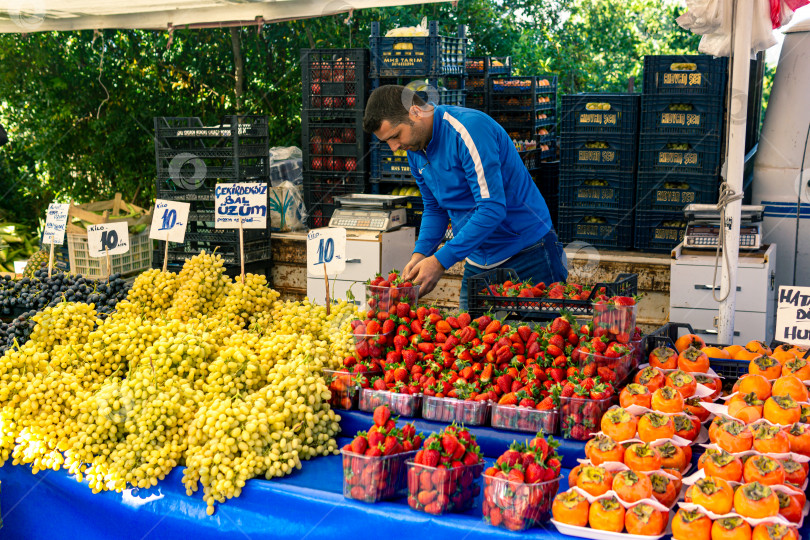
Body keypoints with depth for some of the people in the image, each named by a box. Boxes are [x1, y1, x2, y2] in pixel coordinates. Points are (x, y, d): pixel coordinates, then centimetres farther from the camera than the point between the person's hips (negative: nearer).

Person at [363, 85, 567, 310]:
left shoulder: (470, 128, -22)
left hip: (529, 254, -7)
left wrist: (441, 261, -26)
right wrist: (420, 254, -4)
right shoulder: (415, 150, 3)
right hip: (478, 263, 7)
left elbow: (492, 208, -28)